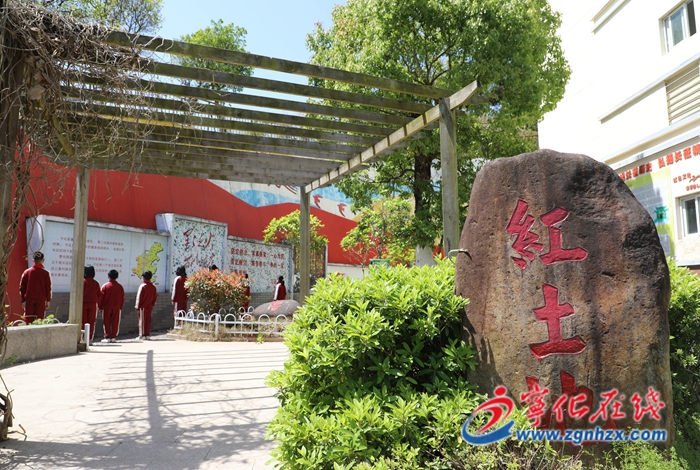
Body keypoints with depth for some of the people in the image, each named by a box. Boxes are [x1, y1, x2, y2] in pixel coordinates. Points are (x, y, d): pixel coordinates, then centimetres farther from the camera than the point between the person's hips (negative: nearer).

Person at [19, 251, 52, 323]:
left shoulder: (26, 272, 3)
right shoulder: (45, 273, -3)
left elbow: (22, 287, 5)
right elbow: (48, 288, -2)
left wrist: (23, 300, 11)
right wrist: (48, 300, 5)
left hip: (29, 299, 2)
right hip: (41, 300, -2)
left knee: (28, 320, 5)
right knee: (39, 320, 1)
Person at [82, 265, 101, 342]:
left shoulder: (82, 281, -6)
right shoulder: (96, 283, 4)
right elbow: (98, 295, 7)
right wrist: (99, 306, 13)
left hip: (83, 304, -2)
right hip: (93, 304, 2)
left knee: (83, 321, 3)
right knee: (91, 322, 6)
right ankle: (90, 338, 6)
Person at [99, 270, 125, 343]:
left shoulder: (105, 286, -5)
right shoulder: (120, 286, 2)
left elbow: (101, 297, -4)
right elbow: (122, 298, 6)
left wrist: (100, 307, 4)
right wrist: (120, 307, 14)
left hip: (106, 307, -2)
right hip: (117, 307, 2)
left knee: (106, 323, 4)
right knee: (115, 322, 6)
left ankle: (107, 337, 3)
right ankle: (113, 337, 7)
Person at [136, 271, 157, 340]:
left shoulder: (142, 286, -13)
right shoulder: (153, 287, 4)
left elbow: (139, 297, -11)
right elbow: (155, 297, 9)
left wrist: (137, 307, -6)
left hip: (143, 307, -5)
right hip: (150, 307, 5)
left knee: (142, 320, 1)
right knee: (148, 320, 11)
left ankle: (142, 335, 2)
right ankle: (147, 335, 13)